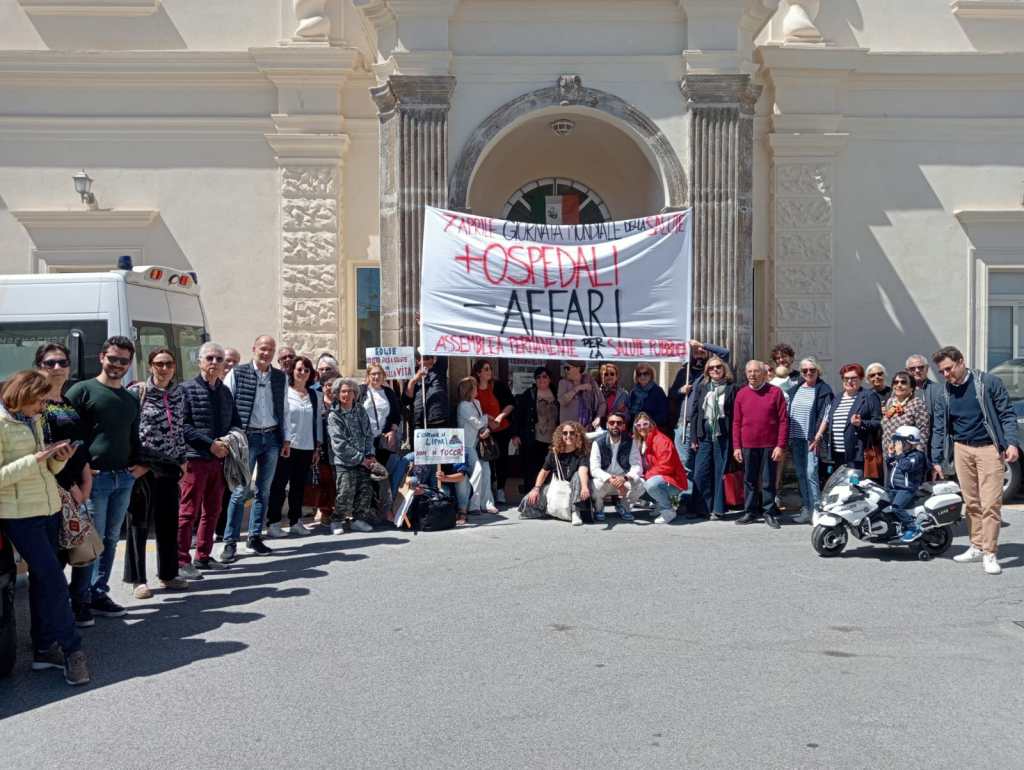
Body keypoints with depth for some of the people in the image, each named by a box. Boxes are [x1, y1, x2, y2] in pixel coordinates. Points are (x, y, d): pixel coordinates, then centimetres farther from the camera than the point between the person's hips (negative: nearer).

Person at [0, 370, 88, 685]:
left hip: (48, 508, 7)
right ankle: (71, 649, 2)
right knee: (54, 579, -8)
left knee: (42, 578, 11)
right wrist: (36, 458, -21)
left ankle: (44, 649, 19)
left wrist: (59, 458, -3)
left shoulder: (33, 421, 12)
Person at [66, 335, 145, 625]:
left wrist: (141, 463, 10)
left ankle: (99, 594, 21)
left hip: (124, 479, 6)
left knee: (111, 539, 11)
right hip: (94, 478, -6)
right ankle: (80, 602, 6)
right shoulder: (83, 390, -3)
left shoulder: (131, 399, 16)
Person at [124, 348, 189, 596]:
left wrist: (183, 458, 13)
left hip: (169, 466, 5)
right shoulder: (137, 392, -7)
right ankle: (137, 580, 14)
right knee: (139, 523, 5)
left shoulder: (178, 393, 10)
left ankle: (168, 574, 25)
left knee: (169, 521, 12)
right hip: (143, 466, -5)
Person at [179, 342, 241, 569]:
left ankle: (203, 556, 23)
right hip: (195, 458, -6)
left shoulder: (225, 391, 15)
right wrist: (210, 444, -17)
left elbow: (236, 422, 17)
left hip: (220, 458, 6)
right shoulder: (187, 389, -3)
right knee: (188, 512, -3)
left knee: (213, 511, 12)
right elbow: (183, 425, -11)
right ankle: (182, 561, 2)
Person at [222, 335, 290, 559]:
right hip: (247, 437, -4)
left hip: (272, 438, 4)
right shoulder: (237, 374, -2)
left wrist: (286, 439, 10)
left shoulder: (281, 377, 9)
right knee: (240, 491, -5)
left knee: (264, 490, 9)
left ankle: (254, 538, 19)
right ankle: (230, 542, 2)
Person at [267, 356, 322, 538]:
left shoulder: (315, 396, 12)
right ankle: (273, 523, 6)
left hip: (307, 448, 4)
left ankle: (295, 522, 18)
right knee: (279, 485, 0)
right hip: (286, 446, -4)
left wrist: (317, 448, 10)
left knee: (299, 486, 10)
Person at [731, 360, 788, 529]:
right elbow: (736, 422, 8)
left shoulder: (775, 392, -2)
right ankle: (750, 512, 18)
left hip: (769, 446, -3)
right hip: (748, 446, 3)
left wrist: (780, 445, -9)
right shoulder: (741, 394, 6)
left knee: (768, 481, 4)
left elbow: (783, 421, -4)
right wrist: (736, 446, 3)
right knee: (749, 481, 9)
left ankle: (768, 513, 14)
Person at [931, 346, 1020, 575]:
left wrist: (1012, 443, -15)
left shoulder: (988, 382, -4)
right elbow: (939, 427, 12)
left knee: (990, 503, -8)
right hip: (961, 450, 4)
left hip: (988, 448, -4)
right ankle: (977, 547, 18)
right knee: (971, 502, 8)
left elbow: (1007, 414, -3)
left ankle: (989, 554, -2)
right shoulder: (945, 393, 9)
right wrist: (936, 460, 9)